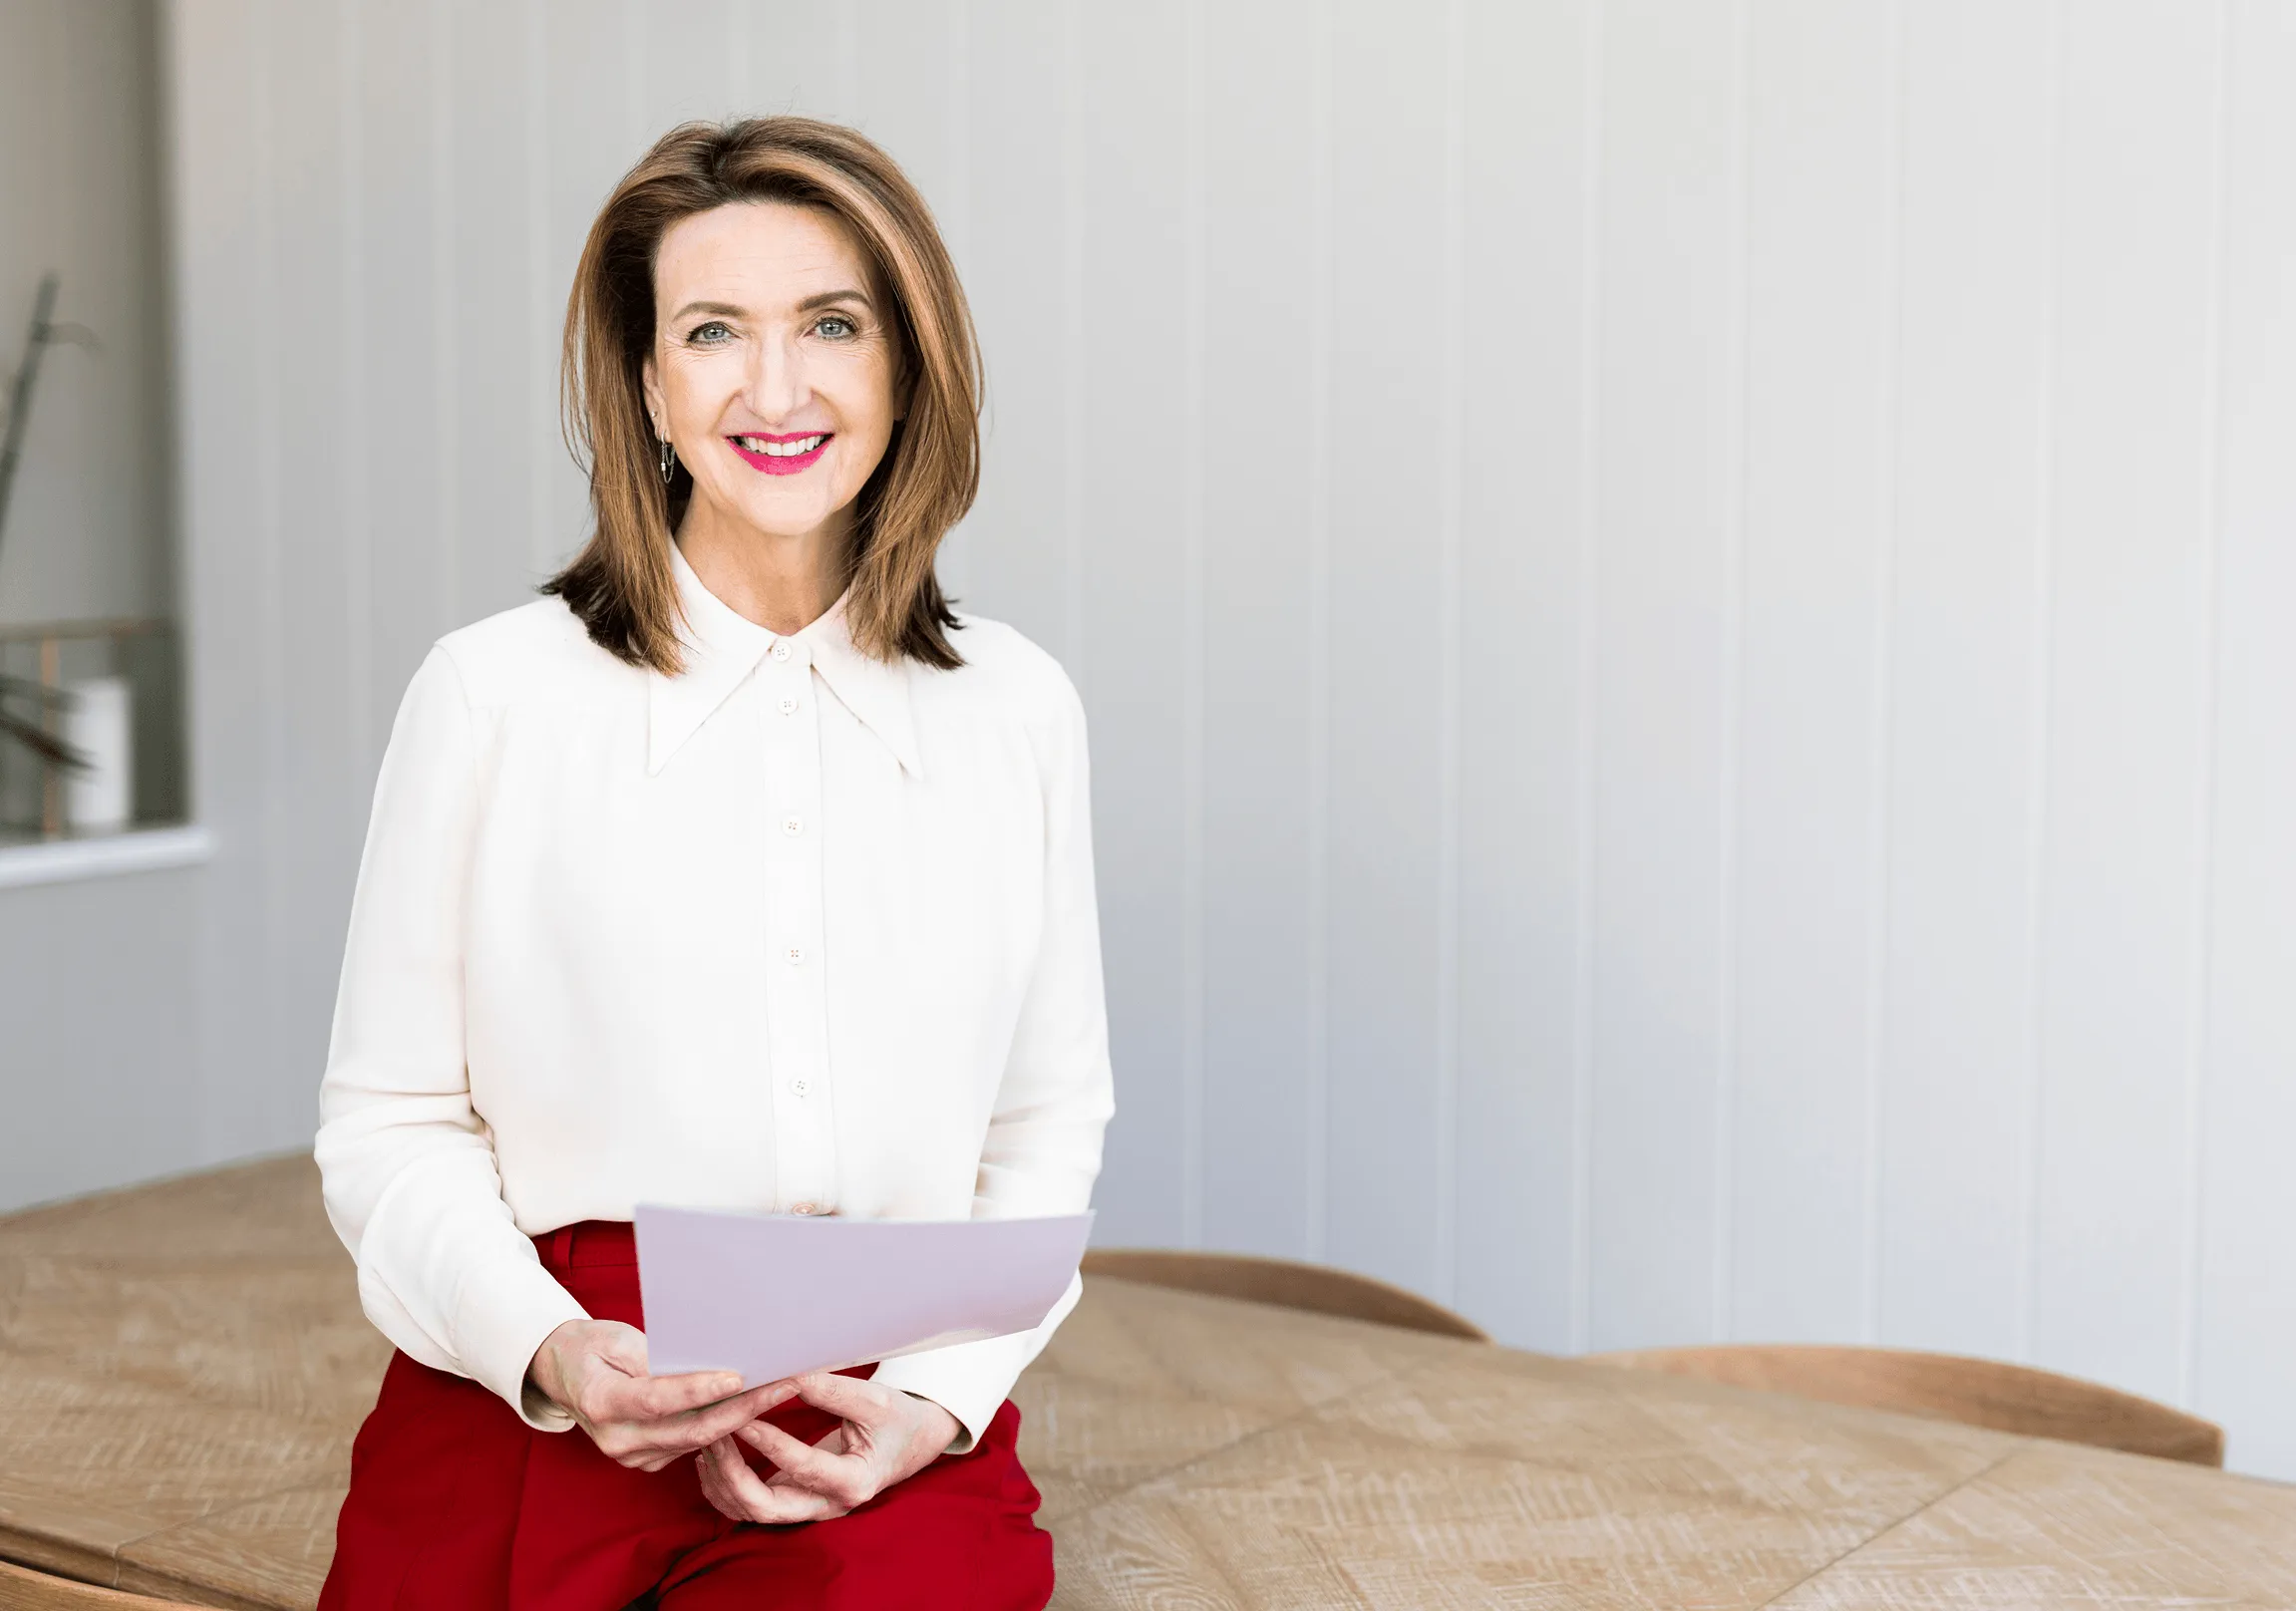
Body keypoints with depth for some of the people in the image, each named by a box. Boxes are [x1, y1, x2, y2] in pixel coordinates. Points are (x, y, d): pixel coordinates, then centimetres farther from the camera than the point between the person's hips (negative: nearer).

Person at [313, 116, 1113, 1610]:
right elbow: (393, 1122, 4)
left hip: (888, 1425, 1)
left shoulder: (1017, 709, 9)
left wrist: (939, 1397, -3)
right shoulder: (495, 691, 1)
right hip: (531, 1415, 0)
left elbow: (1049, 1121, 12)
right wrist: (547, 1352, -13)